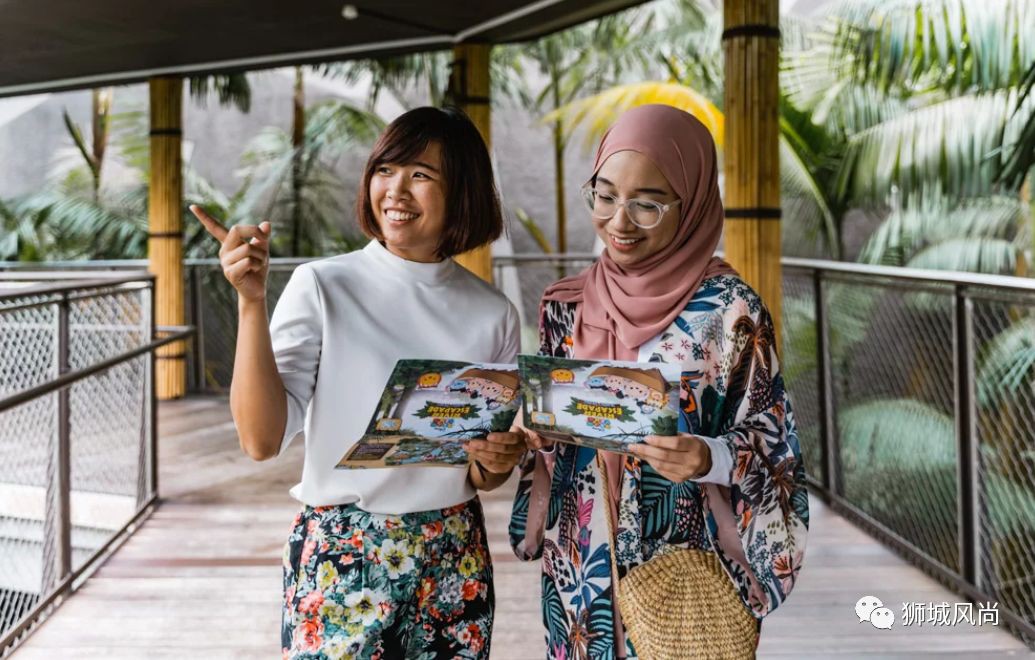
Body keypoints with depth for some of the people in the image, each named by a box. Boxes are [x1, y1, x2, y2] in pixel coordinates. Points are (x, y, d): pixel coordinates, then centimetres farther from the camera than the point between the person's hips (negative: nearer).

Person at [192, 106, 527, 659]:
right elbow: (262, 439, -16)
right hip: (340, 557, -3)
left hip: (455, 559, 3)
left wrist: (498, 461, -12)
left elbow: (482, 477, 9)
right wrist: (251, 301, -21)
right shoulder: (322, 287, -8)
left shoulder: (492, 314, 0)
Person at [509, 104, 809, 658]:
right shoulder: (565, 305, 2)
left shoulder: (730, 309, -12)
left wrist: (710, 459, -27)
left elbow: (770, 440, -9)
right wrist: (531, 428, -10)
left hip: (687, 575, -4)